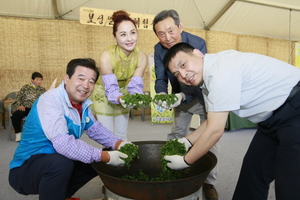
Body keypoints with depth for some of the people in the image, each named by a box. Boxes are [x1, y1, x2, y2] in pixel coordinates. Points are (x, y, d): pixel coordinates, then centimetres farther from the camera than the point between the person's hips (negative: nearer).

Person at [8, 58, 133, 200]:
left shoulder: (83, 103, -1)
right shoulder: (50, 101, -26)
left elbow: (95, 129, 7)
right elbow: (64, 144, -38)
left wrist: (118, 144, -12)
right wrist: (106, 157, -32)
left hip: (56, 163, 9)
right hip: (26, 168, -8)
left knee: (98, 160, 8)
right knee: (62, 162, -36)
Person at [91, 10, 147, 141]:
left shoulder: (141, 57, -21)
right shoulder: (106, 56, -32)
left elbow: (135, 85, -18)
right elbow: (111, 88, -29)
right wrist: (120, 99, -49)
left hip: (123, 95, 4)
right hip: (104, 96, -3)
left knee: (122, 136, 14)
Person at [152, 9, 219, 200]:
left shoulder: (198, 43, -29)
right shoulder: (159, 49, -16)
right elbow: (161, 79, -13)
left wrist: (182, 96, -47)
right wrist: (162, 95, -34)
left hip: (203, 95, -4)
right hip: (181, 96, 4)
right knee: (176, 137, 12)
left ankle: (209, 182, 14)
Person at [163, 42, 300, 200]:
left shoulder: (220, 70, -27)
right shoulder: (207, 80, 3)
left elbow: (215, 131, -24)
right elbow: (212, 121, 13)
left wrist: (185, 161, -12)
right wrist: (187, 141, 6)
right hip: (274, 116, 9)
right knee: (253, 170, 11)